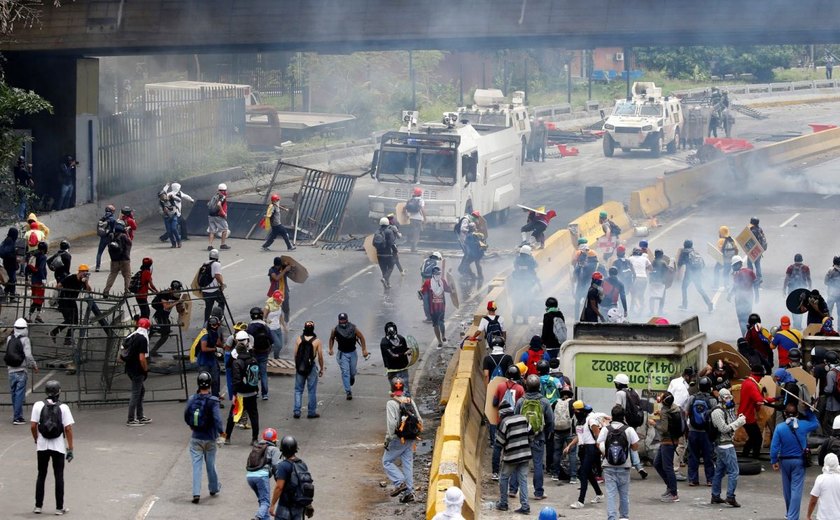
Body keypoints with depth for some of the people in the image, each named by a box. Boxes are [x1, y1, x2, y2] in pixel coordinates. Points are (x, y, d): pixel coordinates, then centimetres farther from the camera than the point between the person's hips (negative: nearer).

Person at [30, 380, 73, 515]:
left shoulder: (38, 405, -5)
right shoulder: (63, 407, -7)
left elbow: (33, 426, -7)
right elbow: (68, 428, -10)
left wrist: (36, 440, 12)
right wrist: (70, 448, -5)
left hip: (42, 445, 1)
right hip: (59, 446, -1)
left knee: (41, 475, 13)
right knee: (59, 476, 8)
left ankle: (38, 506, 15)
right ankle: (59, 508, 9)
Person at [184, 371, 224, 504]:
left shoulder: (192, 399, -6)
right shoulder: (213, 401, -17)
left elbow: (186, 417, 5)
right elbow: (217, 419, -26)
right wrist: (221, 432, -16)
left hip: (196, 438, 2)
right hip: (210, 438, -2)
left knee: (196, 465, 4)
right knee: (210, 464, 16)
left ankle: (196, 493, -6)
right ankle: (214, 488, 34)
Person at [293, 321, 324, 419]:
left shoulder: (299, 339, -5)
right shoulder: (316, 341, -10)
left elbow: (295, 354, 2)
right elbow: (320, 357, -6)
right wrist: (322, 368, 8)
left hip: (300, 367, 2)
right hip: (312, 367, -2)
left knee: (298, 390, 12)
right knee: (312, 391, 8)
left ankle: (297, 412, 9)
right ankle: (311, 412, 13)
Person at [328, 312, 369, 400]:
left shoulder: (353, 328, -13)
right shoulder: (336, 329, -10)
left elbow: (361, 337, -2)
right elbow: (331, 338, 10)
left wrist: (364, 350, -5)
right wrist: (330, 349, 3)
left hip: (352, 353, 1)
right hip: (342, 354, -1)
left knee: (352, 372, 12)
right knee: (345, 372, -9)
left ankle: (352, 378, 50)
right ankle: (348, 392, -8)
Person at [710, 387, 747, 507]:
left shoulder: (727, 410, 15)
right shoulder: (718, 412, -14)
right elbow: (724, 428, -19)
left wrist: (738, 420, -1)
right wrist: (739, 422, -16)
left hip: (727, 444, 10)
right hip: (724, 445, -10)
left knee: (719, 471, 13)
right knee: (733, 471, -12)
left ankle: (715, 496, 19)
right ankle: (730, 497, -14)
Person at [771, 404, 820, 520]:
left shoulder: (779, 427, -10)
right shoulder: (803, 425, -9)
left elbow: (774, 446, -10)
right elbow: (816, 424, 12)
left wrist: (774, 461, 0)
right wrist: (809, 411, 18)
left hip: (785, 461, 1)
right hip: (799, 461, -1)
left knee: (787, 488, 17)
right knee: (796, 489, -3)